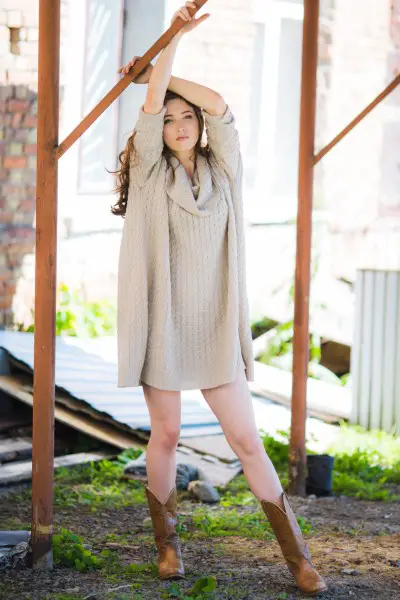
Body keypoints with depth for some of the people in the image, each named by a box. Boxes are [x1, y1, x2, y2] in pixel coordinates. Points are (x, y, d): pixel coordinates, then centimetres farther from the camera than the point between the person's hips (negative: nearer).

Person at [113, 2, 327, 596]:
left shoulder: (222, 170, 11)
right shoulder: (151, 173, 3)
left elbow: (219, 105, 1)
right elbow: (152, 102, -9)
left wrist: (160, 75, 6)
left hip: (215, 329, 2)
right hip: (162, 324, -1)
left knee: (247, 440, 0)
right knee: (165, 436, 5)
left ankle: (296, 552, 3)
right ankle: (166, 540, 22)